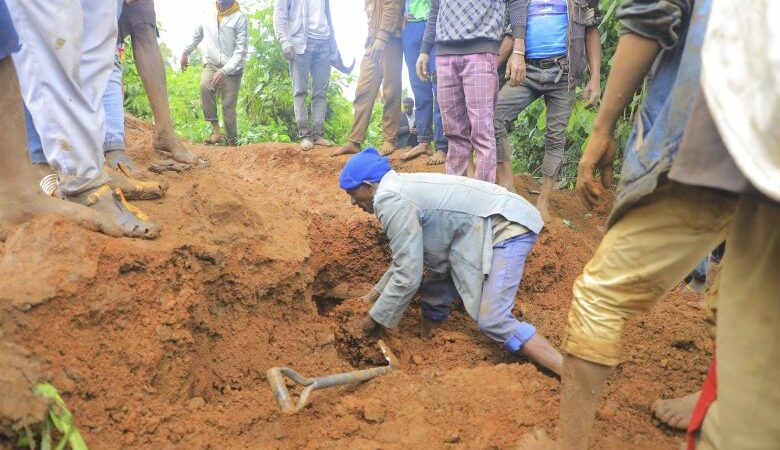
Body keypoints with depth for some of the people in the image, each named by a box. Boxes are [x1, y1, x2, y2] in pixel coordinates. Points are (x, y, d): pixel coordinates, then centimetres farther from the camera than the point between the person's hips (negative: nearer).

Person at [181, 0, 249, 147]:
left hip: (232, 69, -2)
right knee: (204, 86, -28)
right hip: (211, 64, 2)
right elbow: (196, 36, 26)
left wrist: (224, 71, -23)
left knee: (228, 107, -7)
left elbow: (241, 51, -14)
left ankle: (232, 143, 5)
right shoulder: (208, 16, 5)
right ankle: (216, 131, -26)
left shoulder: (240, 17, -8)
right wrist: (185, 52, 17)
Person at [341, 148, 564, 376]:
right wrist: (379, 290, 28)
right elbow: (409, 255, 24)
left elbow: (408, 276, -17)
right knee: (435, 292, 14)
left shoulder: (390, 200, -17)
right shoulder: (400, 187, 13)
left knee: (494, 321, -17)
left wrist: (375, 318, -4)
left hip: (507, 226, -10)